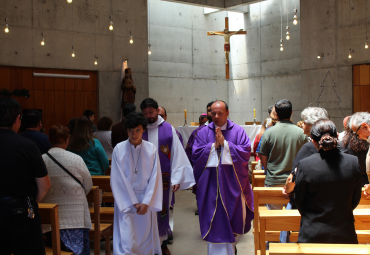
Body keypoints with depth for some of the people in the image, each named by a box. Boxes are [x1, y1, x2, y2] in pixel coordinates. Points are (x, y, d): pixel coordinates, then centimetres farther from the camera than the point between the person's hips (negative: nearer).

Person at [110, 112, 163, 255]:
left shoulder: (151, 149, -1)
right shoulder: (119, 149, -4)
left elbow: (155, 178, -1)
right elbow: (118, 179, -5)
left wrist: (146, 203, -9)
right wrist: (133, 203, -8)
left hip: (146, 201, 1)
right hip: (125, 200, -1)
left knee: (146, 237, 6)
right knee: (126, 239, -7)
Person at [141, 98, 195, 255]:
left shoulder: (168, 129, 0)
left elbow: (177, 154, -1)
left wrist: (176, 178, -7)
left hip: (164, 177, 0)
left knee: (163, 210, 10)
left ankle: (163, 242, 26)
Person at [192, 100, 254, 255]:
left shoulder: (238, 131, 1)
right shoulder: (203, 132, 3)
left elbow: (245, 152, -10)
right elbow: (196, 155, -5)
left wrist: (224, 143, -15)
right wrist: (214, 145, -15)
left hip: (232, 185, 1)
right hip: (211, 185, 0)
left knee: (234, 217, 13)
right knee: (214, 221, 0)